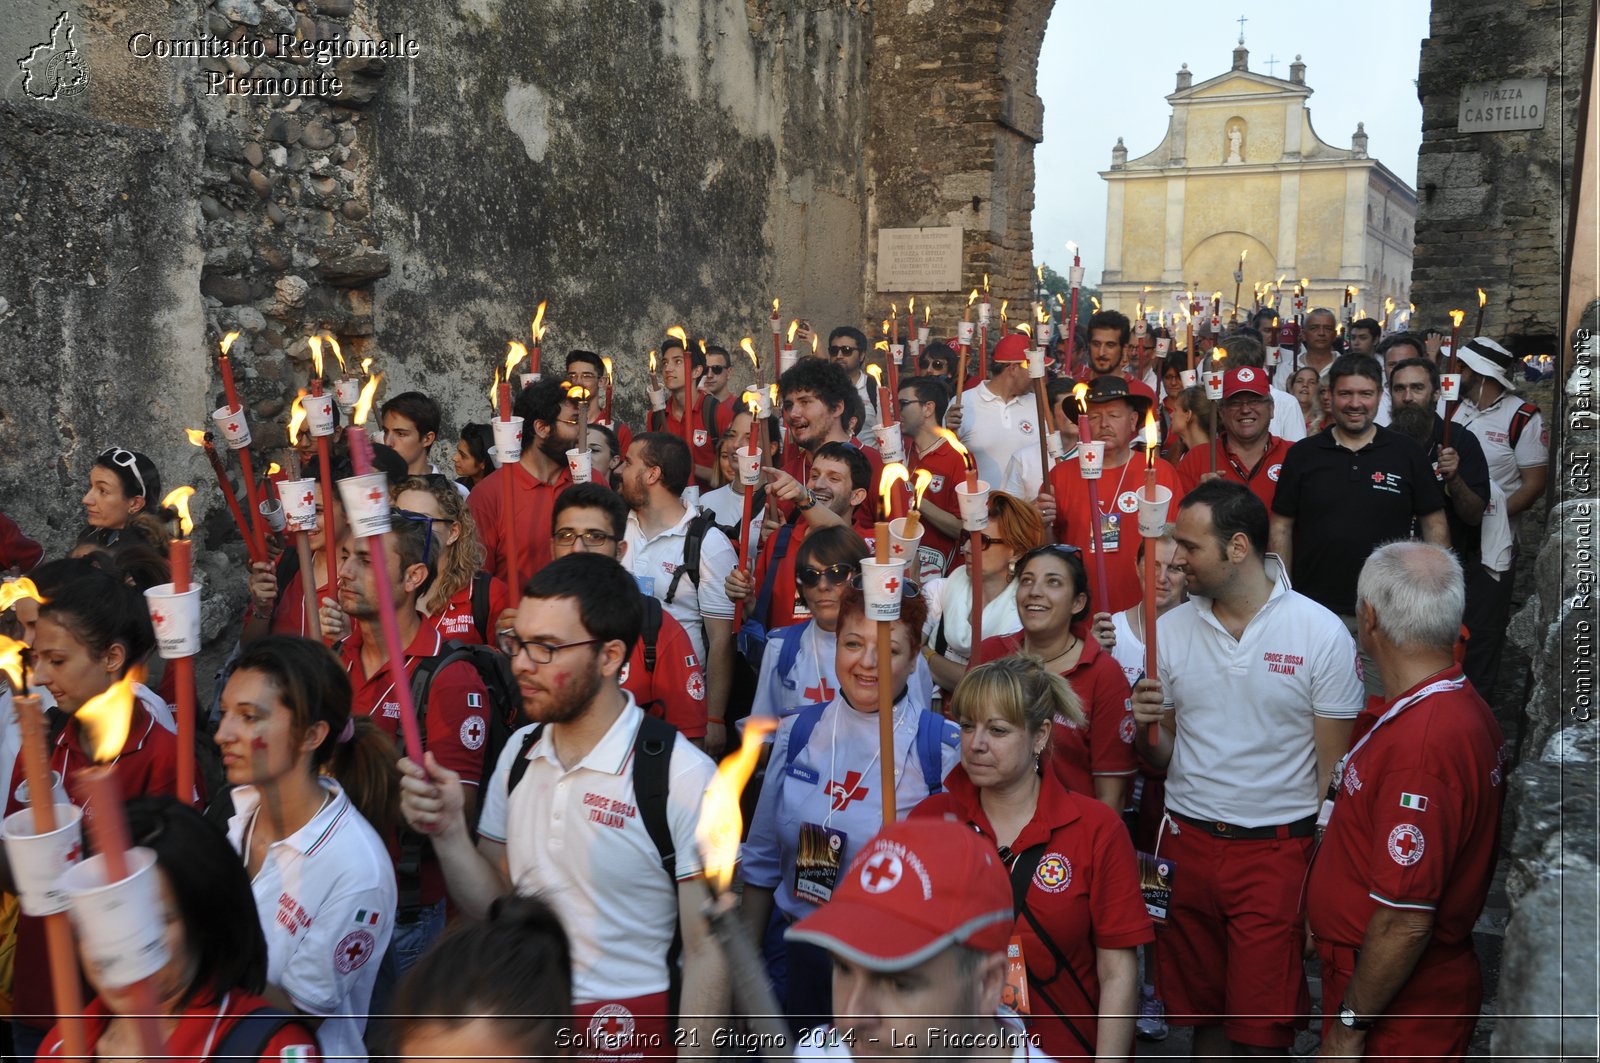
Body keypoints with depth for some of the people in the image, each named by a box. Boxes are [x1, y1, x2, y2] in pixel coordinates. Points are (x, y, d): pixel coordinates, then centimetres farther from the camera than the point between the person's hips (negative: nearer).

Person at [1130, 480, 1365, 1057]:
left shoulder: (1321, 633, -8)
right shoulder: (1170, 629, 3)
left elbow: (1332, 768, -5)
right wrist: (1146, 729, -13)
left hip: (1277, 849, -3)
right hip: (1186, 841, 4)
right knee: (1201, 1010, 15)